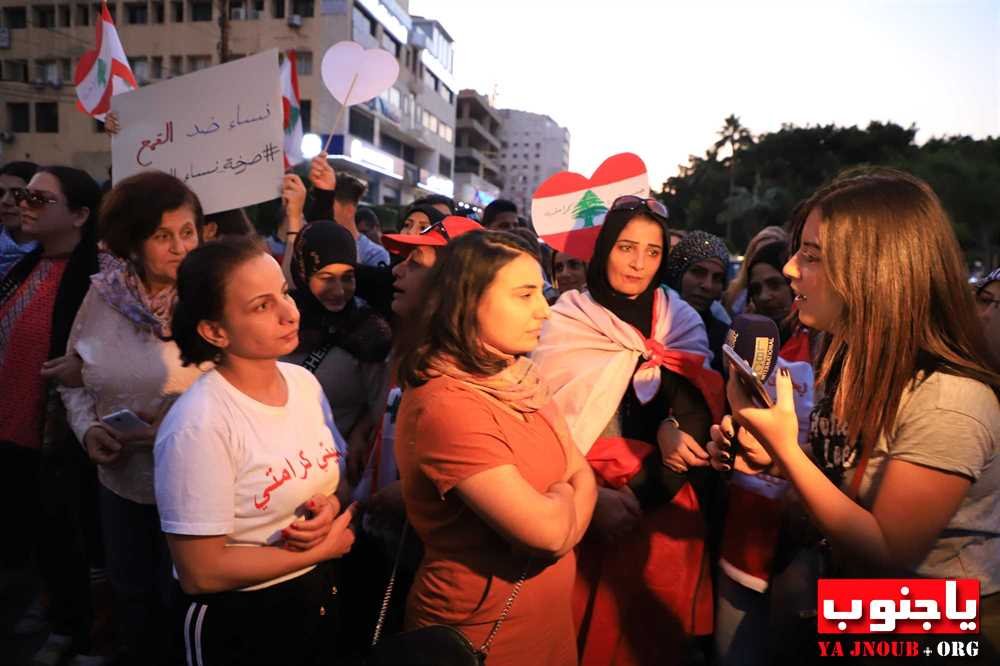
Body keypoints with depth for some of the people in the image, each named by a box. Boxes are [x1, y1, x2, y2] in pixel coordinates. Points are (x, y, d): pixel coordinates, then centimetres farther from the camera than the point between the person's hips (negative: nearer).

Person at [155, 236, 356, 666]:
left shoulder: (304, 381, -6)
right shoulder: (199, 426, -26)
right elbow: (200, 574, -22)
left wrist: (330, 509, -14)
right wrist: (324, 548, -16)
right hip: (237, 622, -6)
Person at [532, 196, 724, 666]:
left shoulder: (682, 322, 5)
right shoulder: (566, 321, -5)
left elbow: (700, 404, -4)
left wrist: (672, 428, -26)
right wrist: (590, 495, -20)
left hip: (663, 505, 3)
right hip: (584, 502, -2)